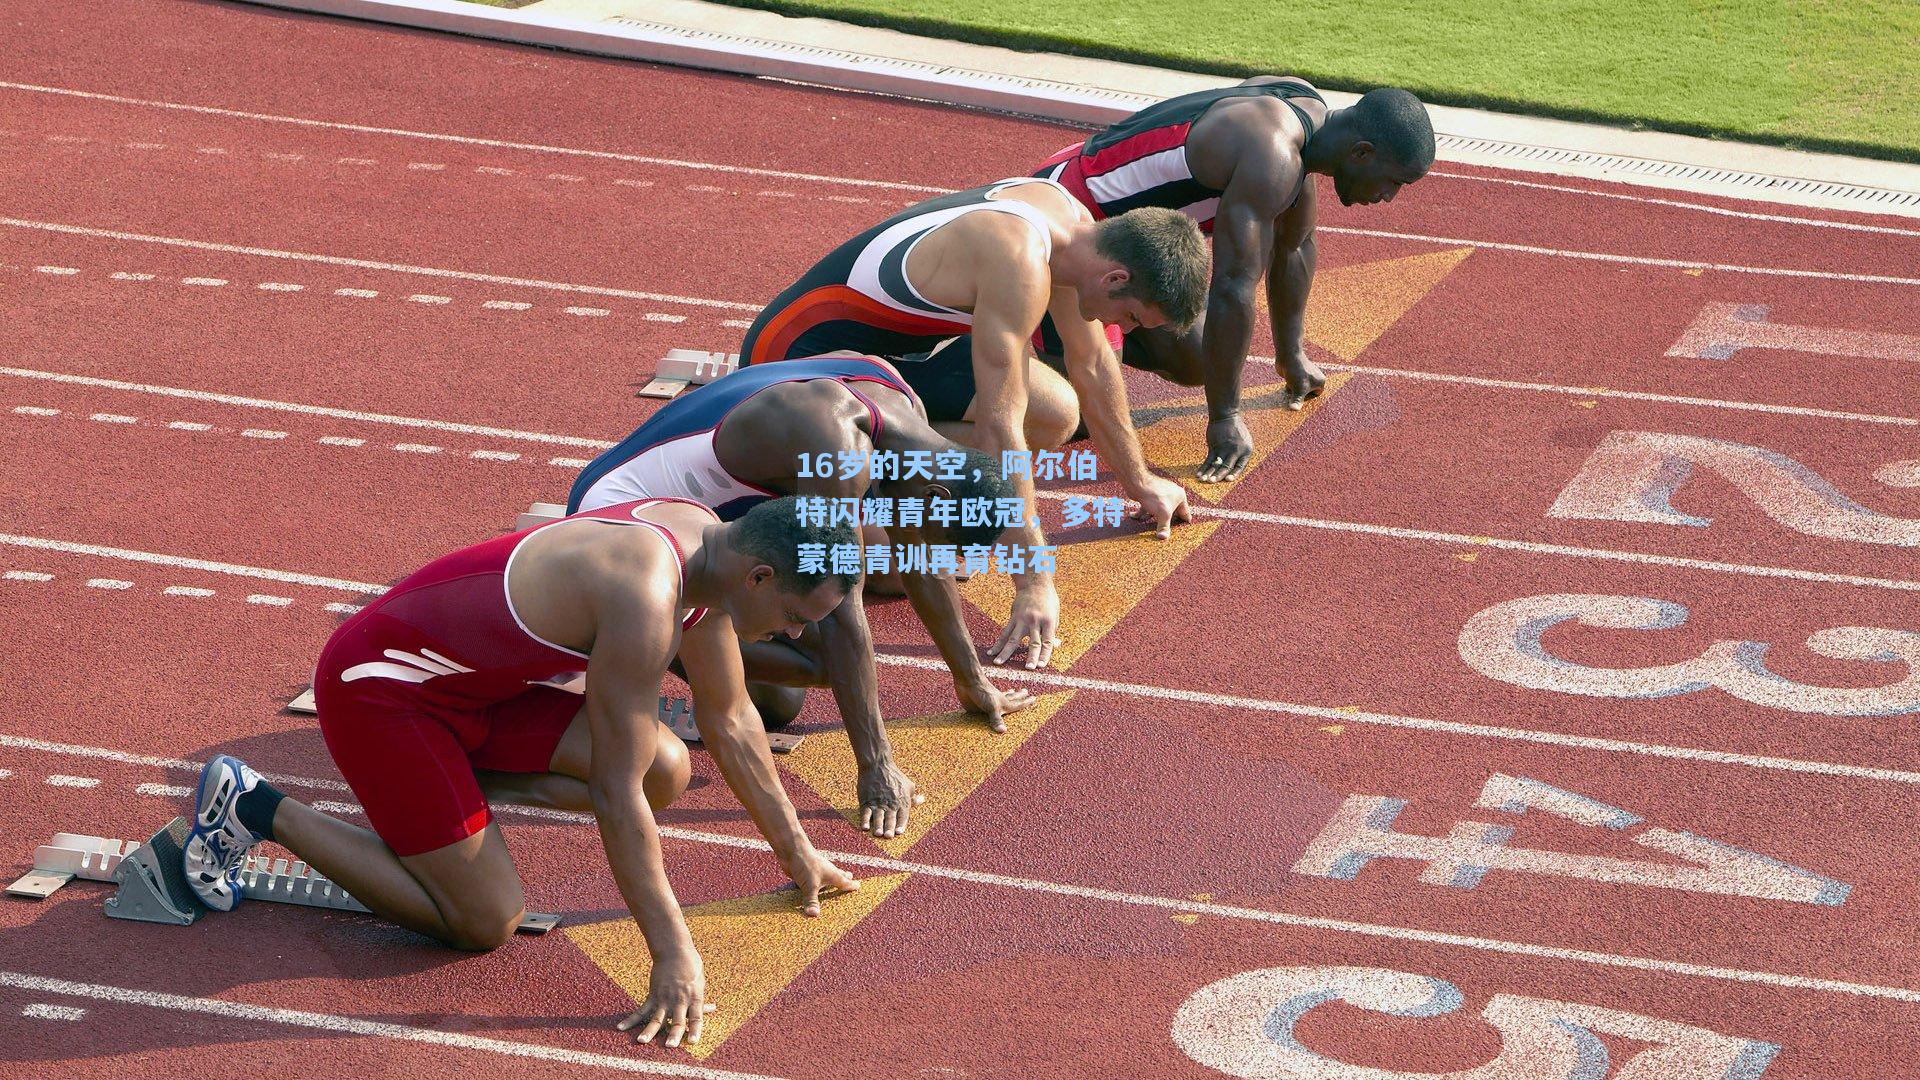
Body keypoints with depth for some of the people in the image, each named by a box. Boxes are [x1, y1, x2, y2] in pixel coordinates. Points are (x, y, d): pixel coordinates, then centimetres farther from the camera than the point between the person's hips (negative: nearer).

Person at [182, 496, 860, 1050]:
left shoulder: (708, 543, -4)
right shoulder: (645, 598, -32)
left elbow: (730, 723, 12)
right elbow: (614, 795, -29)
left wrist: (796, 852, 17)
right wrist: (675, 955, -26)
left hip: (469, 679, 9)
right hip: (377, 686, -9)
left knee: (666, 772, -3)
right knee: (486, 922, -9)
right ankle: (254, 808, 0)